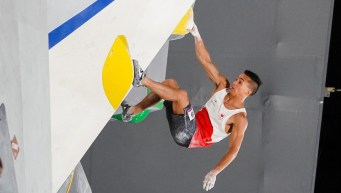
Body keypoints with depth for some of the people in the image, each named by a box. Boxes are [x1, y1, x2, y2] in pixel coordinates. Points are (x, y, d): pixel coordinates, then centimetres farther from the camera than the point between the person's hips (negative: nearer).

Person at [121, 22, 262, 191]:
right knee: (170, 83, -5)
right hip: (191, 126, 7)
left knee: (181, 94, -30)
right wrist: (197, 36, -12)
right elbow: (206, 61, -1)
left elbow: (233, 150, -17)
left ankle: (142, 79, -22)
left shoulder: (240, 119, -13)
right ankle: (131, 112, -4)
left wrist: (214, 172, -27)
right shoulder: (223, 86, 4)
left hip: (190, 137, -7)